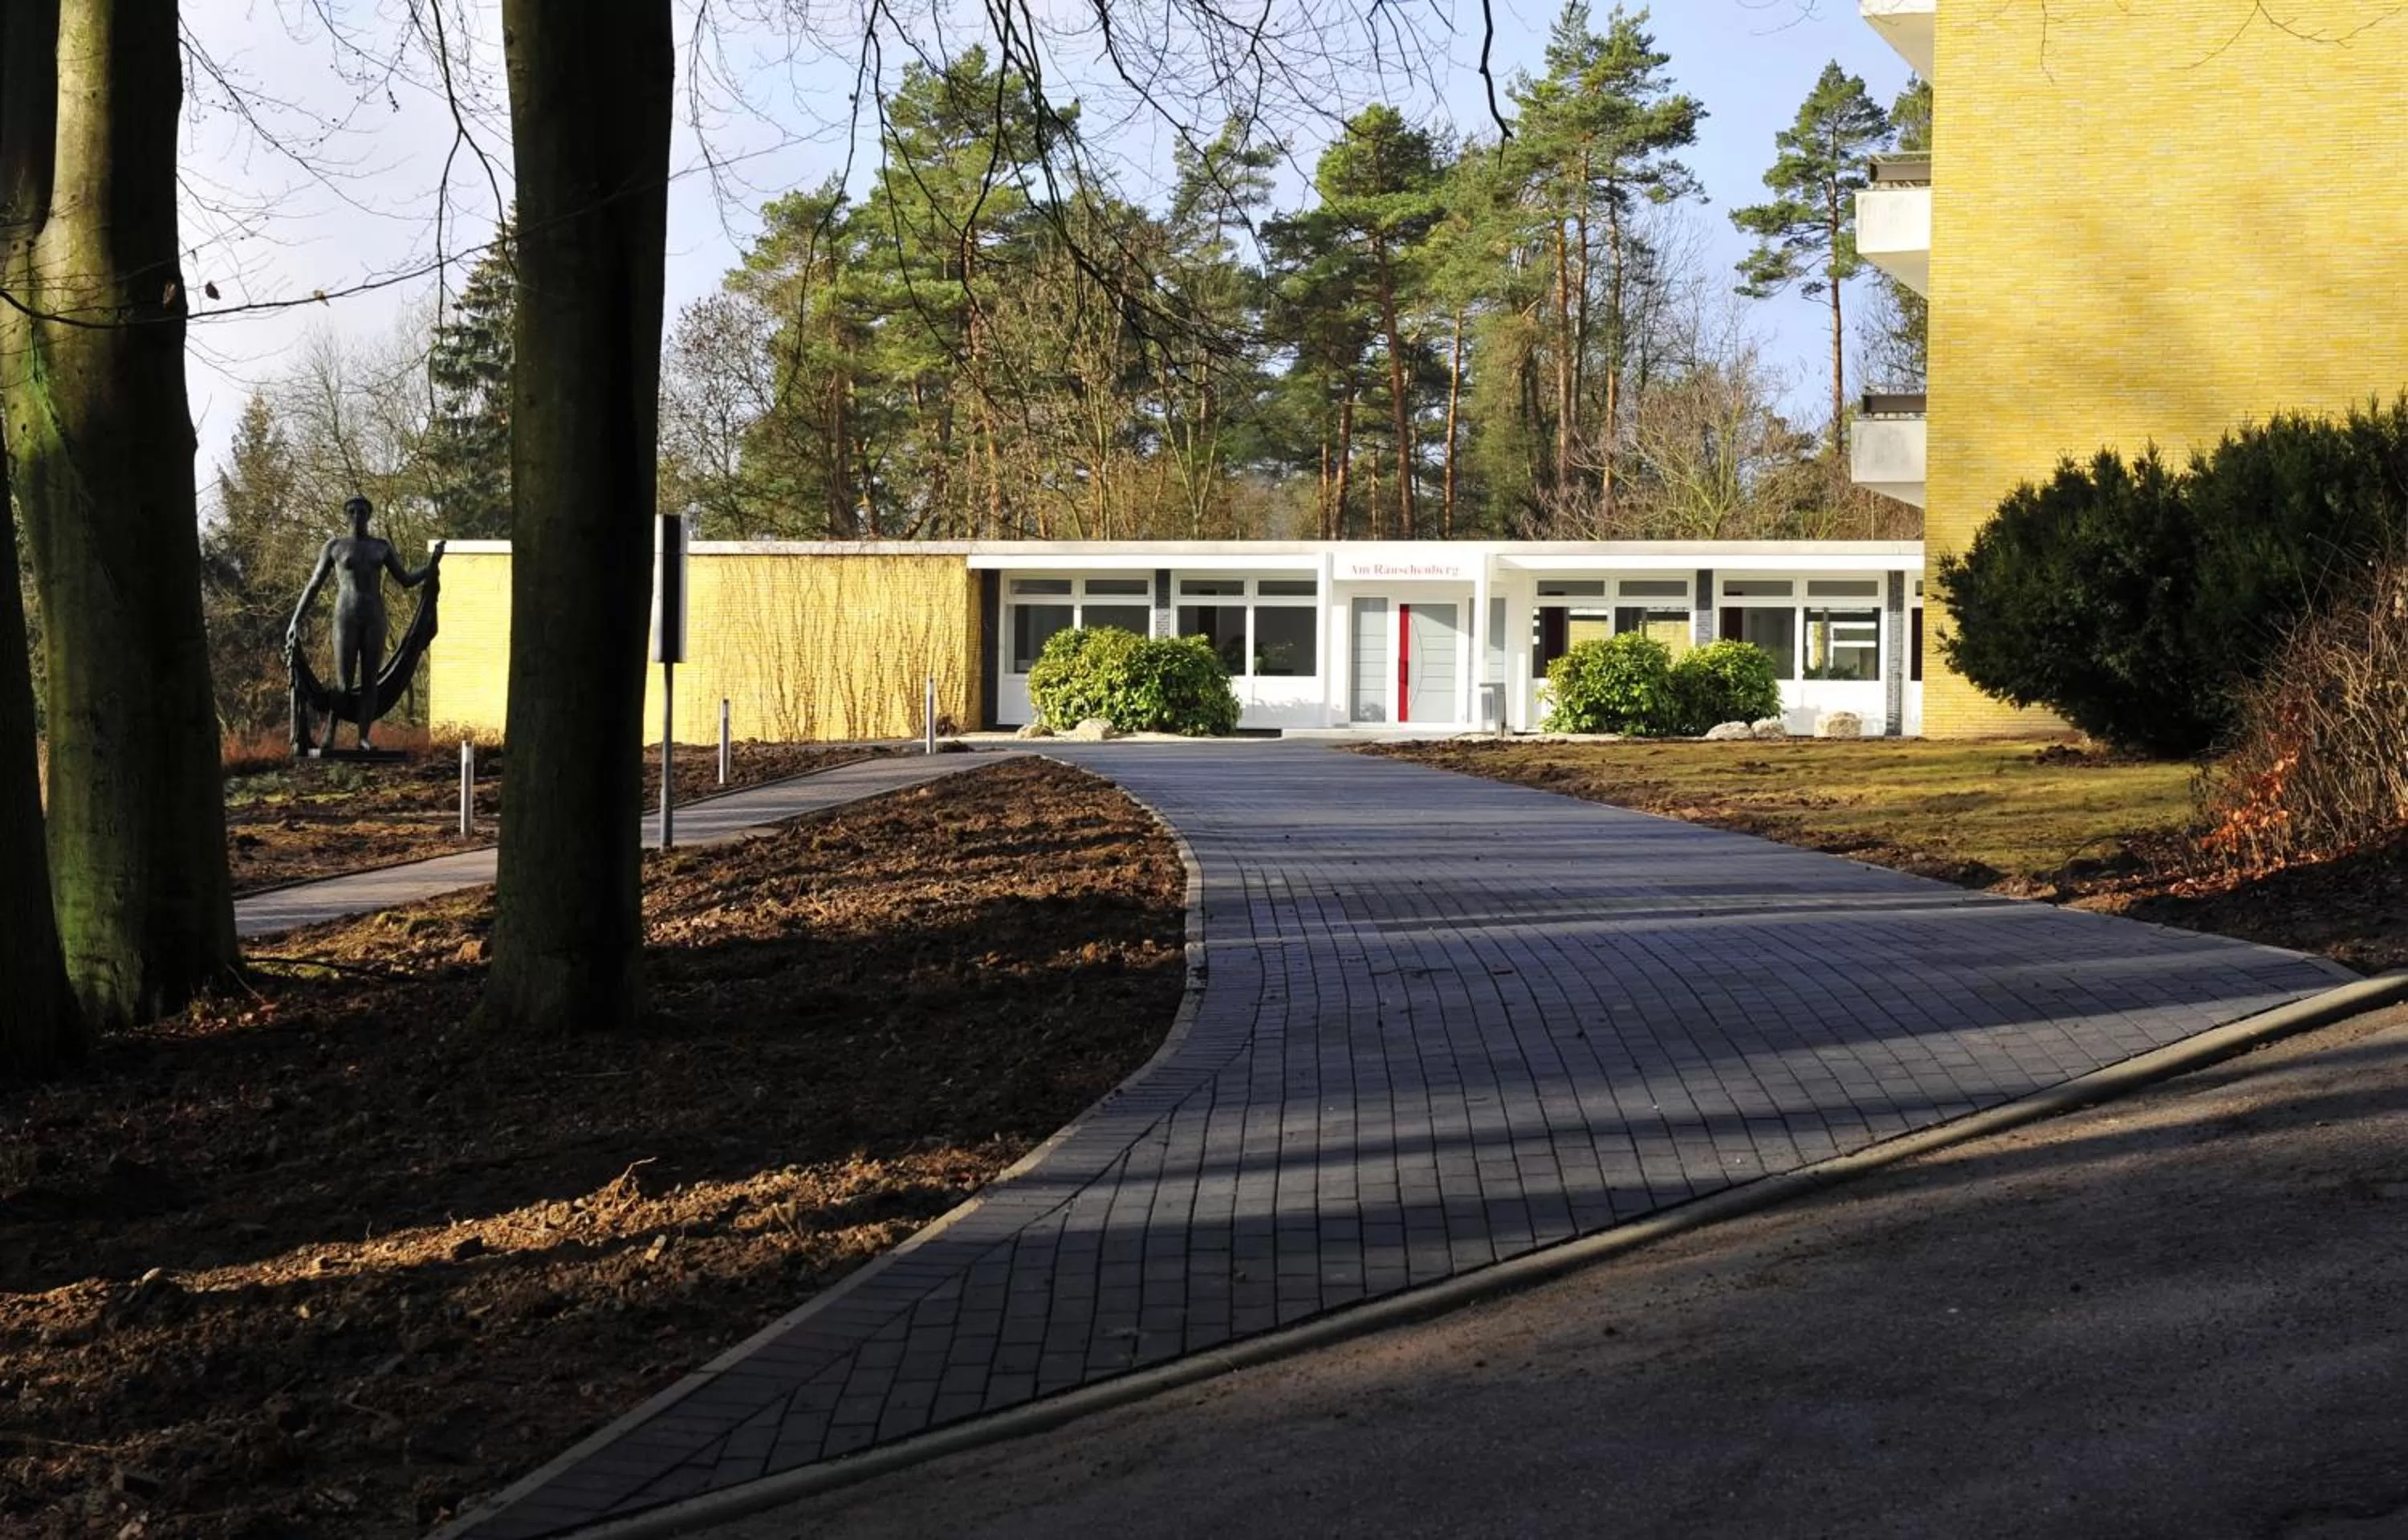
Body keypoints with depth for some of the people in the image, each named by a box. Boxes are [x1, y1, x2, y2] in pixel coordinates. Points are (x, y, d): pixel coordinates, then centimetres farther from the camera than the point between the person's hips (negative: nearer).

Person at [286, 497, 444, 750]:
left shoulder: (381, 547, 13)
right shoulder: (334, 546, 4)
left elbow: (407, 580, 15)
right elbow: (313, 586, 5)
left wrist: (431, 565, -2)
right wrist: (295, 622, 1)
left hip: (374, 618, 3)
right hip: (346, 618, -3)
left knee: (369, 681, 1)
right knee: (343, 684, -7)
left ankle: (363, 739, 4)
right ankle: (328, 737, 3)